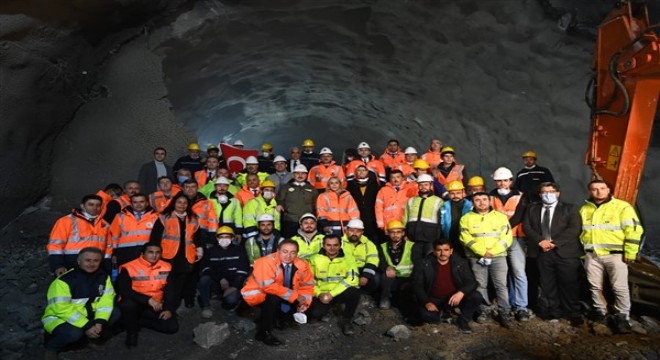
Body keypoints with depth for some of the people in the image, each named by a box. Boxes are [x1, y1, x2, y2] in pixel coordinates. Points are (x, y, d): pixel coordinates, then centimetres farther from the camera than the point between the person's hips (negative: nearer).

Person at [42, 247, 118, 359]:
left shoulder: (103, 277, -4)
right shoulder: (64, 280, -22)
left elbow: (106, 300, -8)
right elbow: (62, 309, -27)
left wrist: (100, 322, -24)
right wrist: (86, 326, -30)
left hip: (86, 316, 5)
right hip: (59, 317, -5)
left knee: (115, 313, -15)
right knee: (74, 332, -35)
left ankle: (91, 338, 6)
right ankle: (51, 347, -2)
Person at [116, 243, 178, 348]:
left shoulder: (166, 267, -3)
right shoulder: (129, 268, -14)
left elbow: (169, 290, 4)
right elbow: (124, 291, -22)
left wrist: (168, 309, -10)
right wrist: (148, 300, -29)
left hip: (155, 306, 4)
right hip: (134, 304, -3)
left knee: (172, 326, -13)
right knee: (128, 304, -37)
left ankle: (137, 321, 7)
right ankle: (132, 332, -6)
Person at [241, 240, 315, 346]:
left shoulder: (302, 266, -11)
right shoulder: (266, 262, -28)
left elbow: (307, 287, -2)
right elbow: (268, 286, -35)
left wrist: (304, 302, -22)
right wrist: (294, 296, -33)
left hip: (283, 299, 6)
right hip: (257, 295, -6)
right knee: (274, 297, -33)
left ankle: (276, 317, 9)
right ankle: (264, 332, -17)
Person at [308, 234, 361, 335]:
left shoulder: (348, 259, -6)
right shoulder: (315, 259, 0)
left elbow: (352, 279, -19)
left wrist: (332, 294, -24)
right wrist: (319, 294, -18)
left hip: (340, 293, -1)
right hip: (322, 294, 1)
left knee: (354, 292, -32)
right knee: (315, 313, -25)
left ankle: (346, 320, -6)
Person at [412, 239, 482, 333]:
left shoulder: (461, 263, -4)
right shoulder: (422, 264, -9)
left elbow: (472, 282, -11)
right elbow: (417, 285, -10)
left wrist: (461, 293, -31)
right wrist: (426, 302, -25)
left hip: (455, 297, 1)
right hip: (434, 299, -1)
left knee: (476, 296, -24)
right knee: (427, 315, -31)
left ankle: (463, 320, 3)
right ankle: (445, 314, 6)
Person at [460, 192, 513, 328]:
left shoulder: (501, 216, 7)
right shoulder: (466, 218, 5)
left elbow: (507, 237, -1)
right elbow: (466, 238, -5)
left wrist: (492, 252, -12)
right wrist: (482, 252, -14)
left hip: (498, 256, 0)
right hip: (477, 258, 0)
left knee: (501, 285, -1)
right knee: (480, 285, 7)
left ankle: (505, 313, 7)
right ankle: (484, 310, 19)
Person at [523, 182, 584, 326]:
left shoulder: (569, 208, 5)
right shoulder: (532, 209, 13)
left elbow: (574, 229, -7)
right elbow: (526, 226, 3)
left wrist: (554, 242, -15)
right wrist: (540, 241, -12)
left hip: (565, 252, -2)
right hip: (542, 252, 3)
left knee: (569, 284, 2)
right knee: (548, 285, 8)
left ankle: (574, 314, 16)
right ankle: (554, 311, 21)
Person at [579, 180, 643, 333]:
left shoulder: (622, 206, -4)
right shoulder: (585, 209, 11)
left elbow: (633, 230, -9)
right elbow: (579, 231, 18)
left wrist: (630, 253, -13)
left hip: (615, 254, -4)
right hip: (592, 255, 5)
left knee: (620, 288, -1)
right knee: (595, 286, 11)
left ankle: (622, 317, 10)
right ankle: (600, 312, 25)